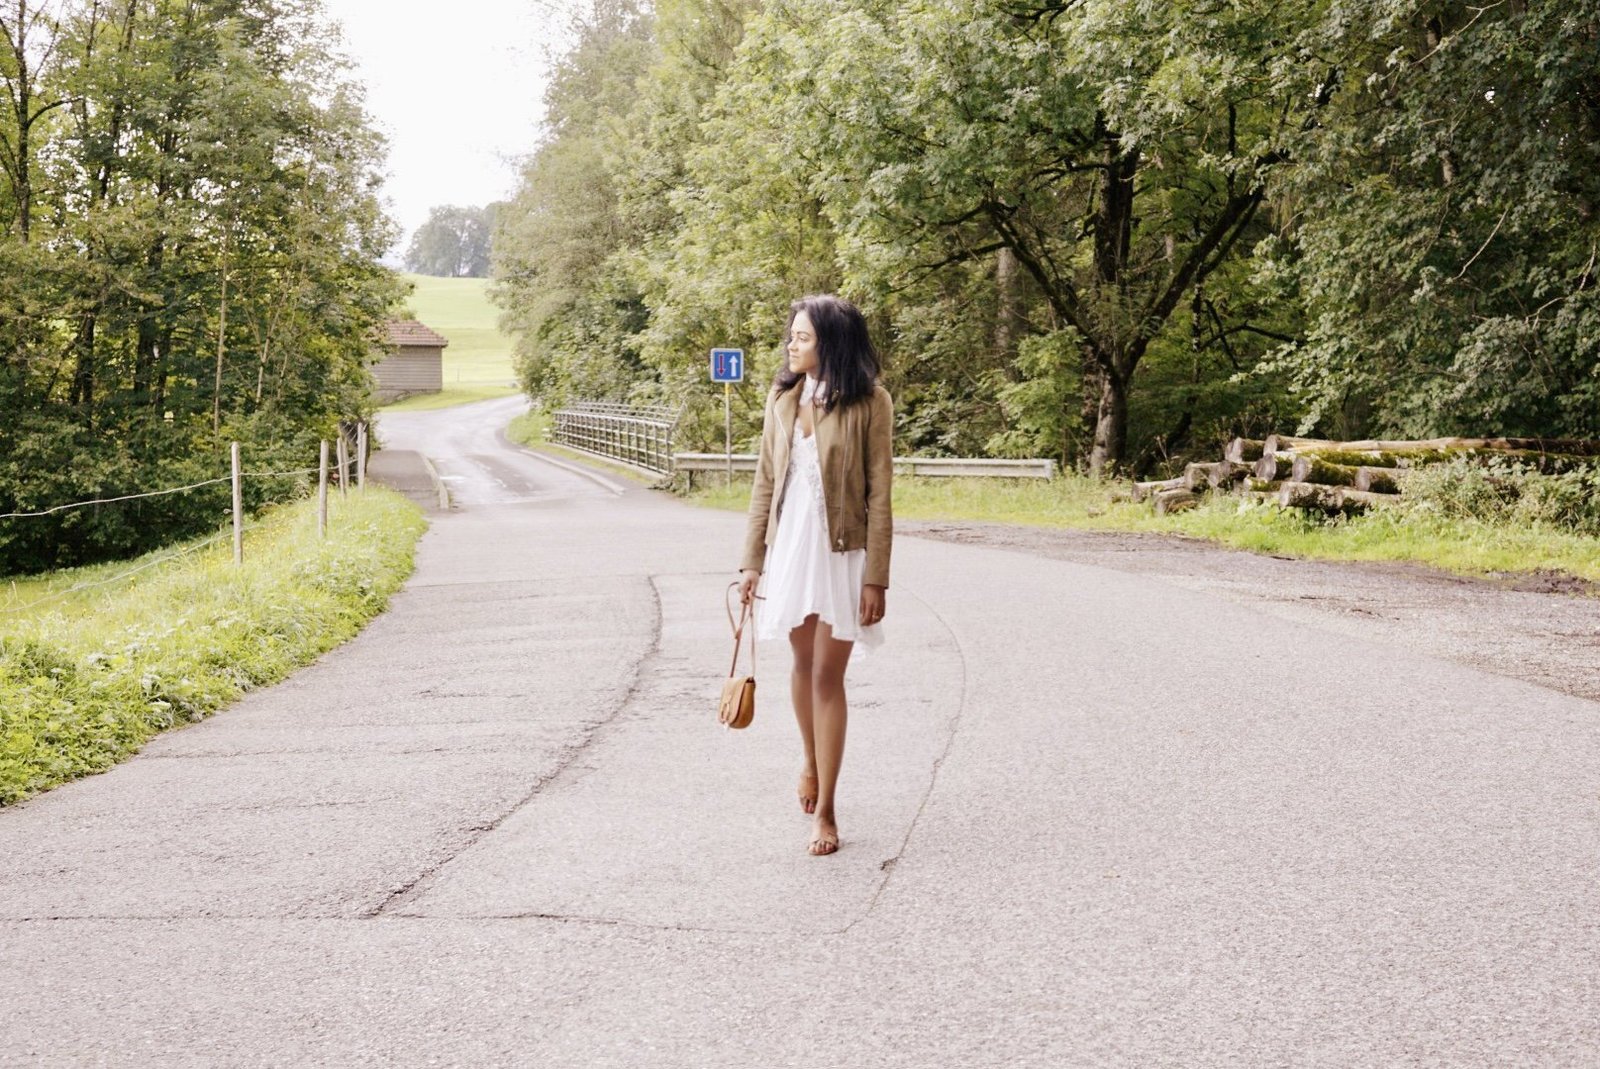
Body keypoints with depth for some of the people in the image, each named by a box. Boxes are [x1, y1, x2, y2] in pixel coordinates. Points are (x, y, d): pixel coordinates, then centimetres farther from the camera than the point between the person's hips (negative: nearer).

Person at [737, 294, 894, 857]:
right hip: (789, 546, 4)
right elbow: (765, 481, 9)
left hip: (841, 551, -4)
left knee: (828, 676, -4)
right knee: (803, 664, 16)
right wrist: (752, 559, 6)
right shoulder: (782, 397, 4)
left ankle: (825, 810, 3)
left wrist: (875, 577, -13)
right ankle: (811, 761, 41)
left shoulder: (869, 403, -9)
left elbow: (879, 494, -10)